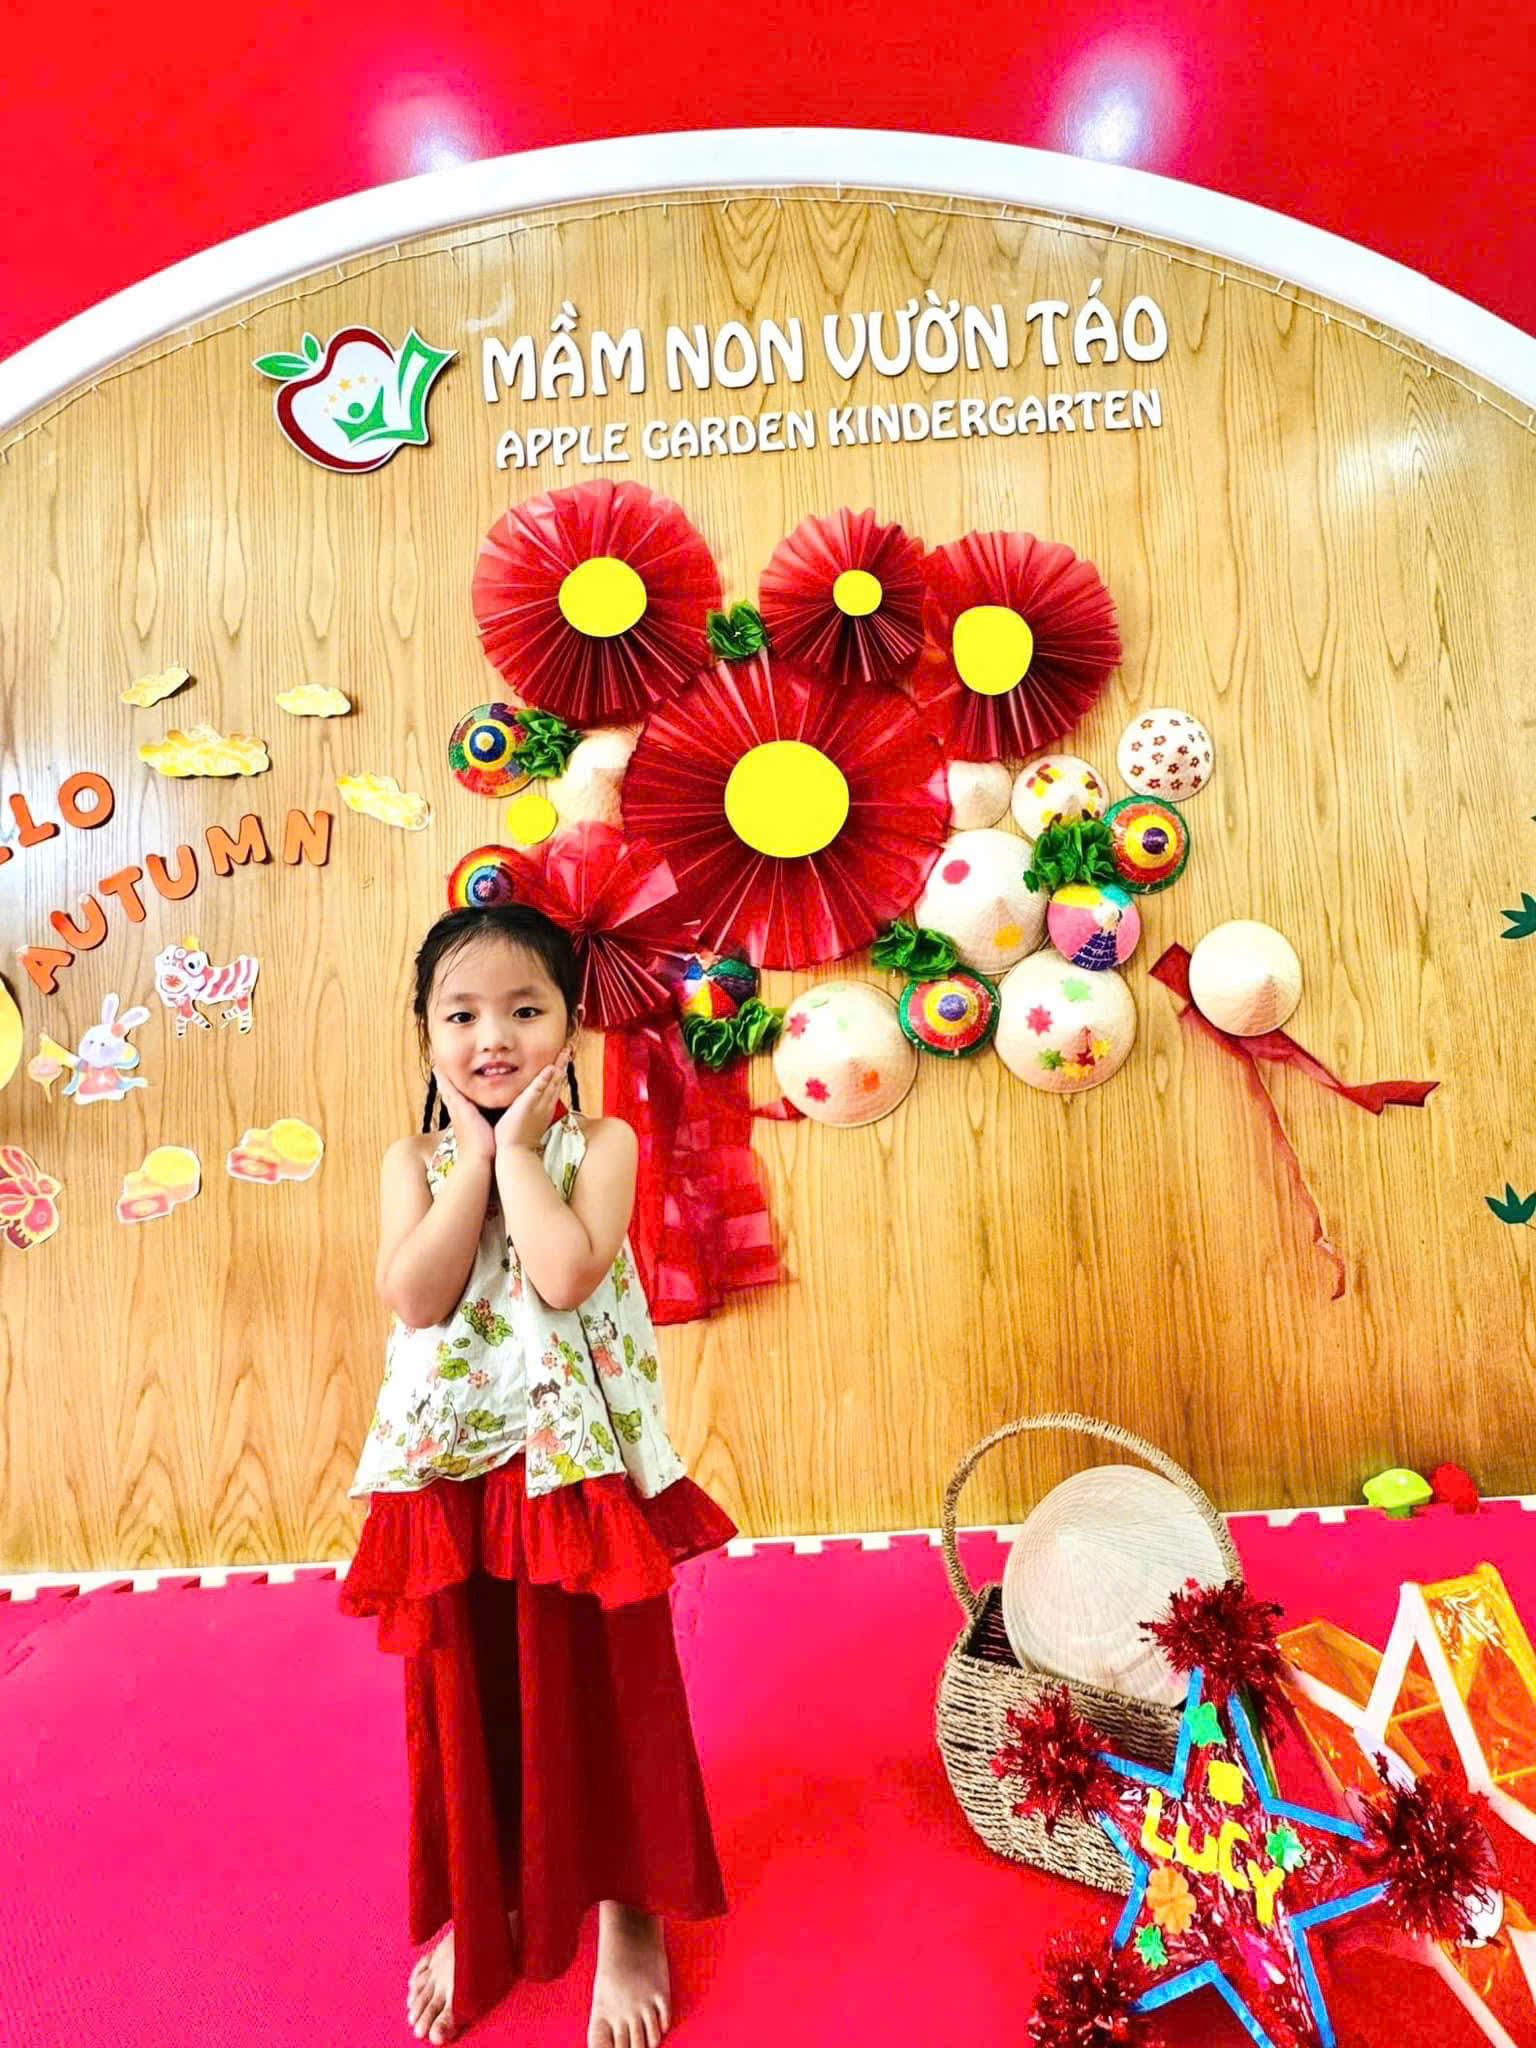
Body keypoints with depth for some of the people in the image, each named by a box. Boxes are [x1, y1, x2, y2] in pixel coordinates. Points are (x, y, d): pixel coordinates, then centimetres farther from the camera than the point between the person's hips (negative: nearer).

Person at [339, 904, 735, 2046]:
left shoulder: (599, 1144, -7)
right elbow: (415, 1298, -15)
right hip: (452, 1469, 3)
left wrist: (516, 1147, -16)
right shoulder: (415, 1161, 1)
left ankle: (627, 1911, 37)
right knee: (464, 1694, 18)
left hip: (576, 1465, -2)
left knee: (602, 1685, 11)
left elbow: (565, 1276, -24)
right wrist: (475, 1155, -15)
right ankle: (477, 1914, 45)